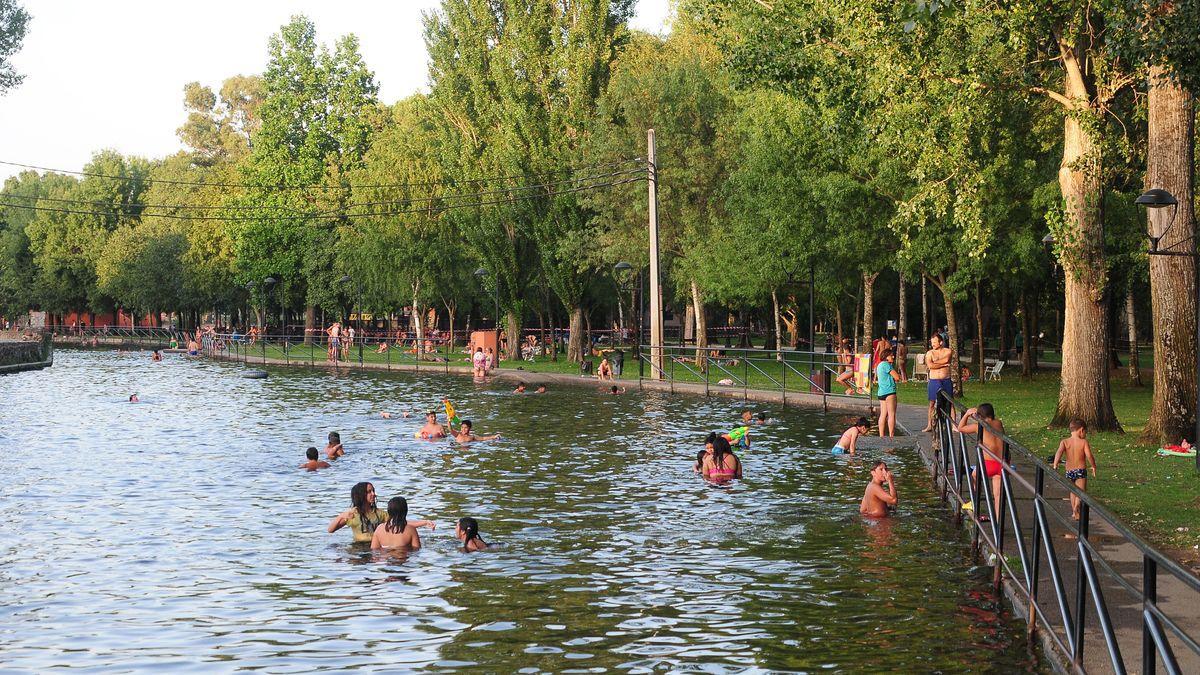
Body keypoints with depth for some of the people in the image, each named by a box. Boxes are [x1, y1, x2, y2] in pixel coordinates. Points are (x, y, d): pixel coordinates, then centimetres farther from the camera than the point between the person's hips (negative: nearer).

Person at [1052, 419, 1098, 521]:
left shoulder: (1064, 442, -1)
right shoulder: (1084, 442, -7)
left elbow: (1059, 452, -17)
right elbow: (1089, 456, -13)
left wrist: (1055, 465, -24)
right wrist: (1094, 466, 2)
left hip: (1069, 471, 3)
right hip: (1081, 470, -3)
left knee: (1073, 492, 23)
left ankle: (1074, 511, 30)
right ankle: (1076, 509, -30)